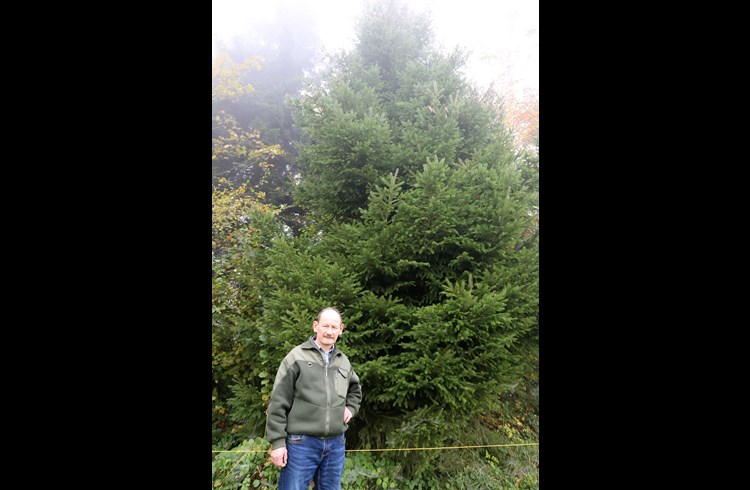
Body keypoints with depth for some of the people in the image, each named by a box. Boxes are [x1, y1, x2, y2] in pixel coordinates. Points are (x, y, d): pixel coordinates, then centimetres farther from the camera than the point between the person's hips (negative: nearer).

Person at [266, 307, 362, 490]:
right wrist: (277, 442, -10)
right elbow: (278, 403, -7)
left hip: (336, 444, 5)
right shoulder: (297, 356, -5)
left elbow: (355, 390, 29)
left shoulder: (344, 361, 10)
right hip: (302, 443, -4)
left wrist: (351, 408, 10)